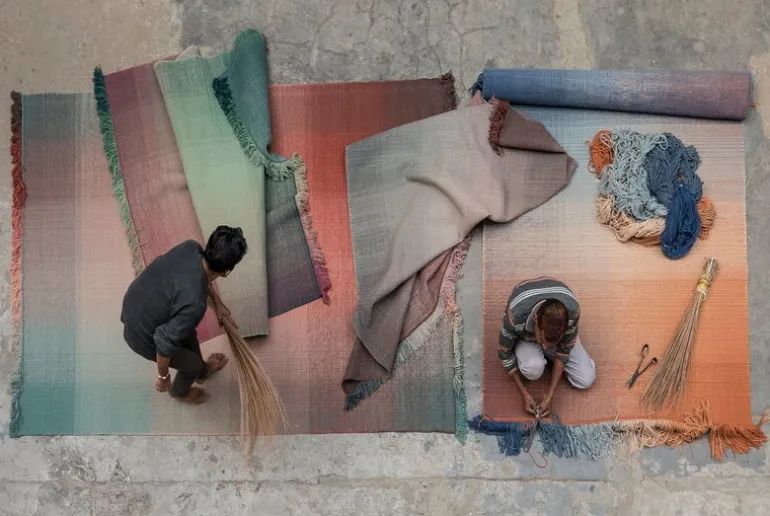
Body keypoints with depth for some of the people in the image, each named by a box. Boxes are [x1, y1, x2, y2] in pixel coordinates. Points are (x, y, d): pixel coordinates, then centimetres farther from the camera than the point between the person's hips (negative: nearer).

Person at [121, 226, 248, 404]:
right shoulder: (194, 304, -41)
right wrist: (163, 376, -14)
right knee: (193, 364, 20)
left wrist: (217, 302, 12)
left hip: (133, 303, 7)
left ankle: (203, 370, 62)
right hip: (142, 336, -7)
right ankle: (179, 391, 55)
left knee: (188, 333, 31)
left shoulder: (191, 248, -19)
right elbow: (165, 343, -31)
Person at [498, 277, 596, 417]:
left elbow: (564, 351, -21)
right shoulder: (515, 316, -42)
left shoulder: (572, 311, -37)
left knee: (586, 380, -11)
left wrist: (550, 396, -22)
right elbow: (505, 353, -22)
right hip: (525, 336, -2)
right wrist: (524, 394, -20)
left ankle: (547, 354, 13)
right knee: (533, 369, -34)